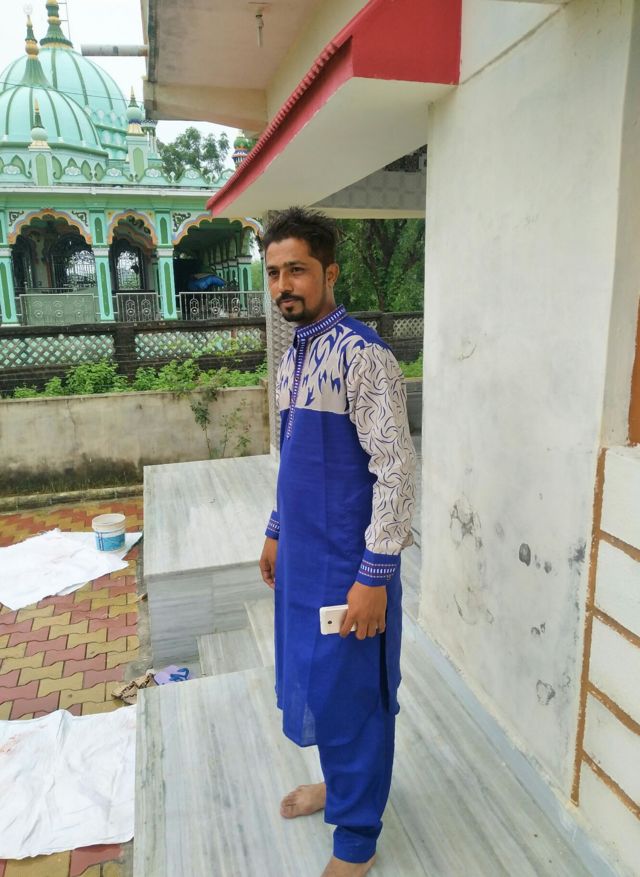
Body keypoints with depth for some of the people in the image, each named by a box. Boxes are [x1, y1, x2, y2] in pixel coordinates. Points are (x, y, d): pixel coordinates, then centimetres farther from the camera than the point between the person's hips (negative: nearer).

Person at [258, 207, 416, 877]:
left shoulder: (362, 355, -18)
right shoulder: (292, 357, 9)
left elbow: (397, 469, -21)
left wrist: (375, 576, -21)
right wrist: (277, 531, 20)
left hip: (347, 563, -8)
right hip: (301, 554, 8)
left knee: (349, 694, 8)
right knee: (310, 678, 23)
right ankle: (338, 781, 49)